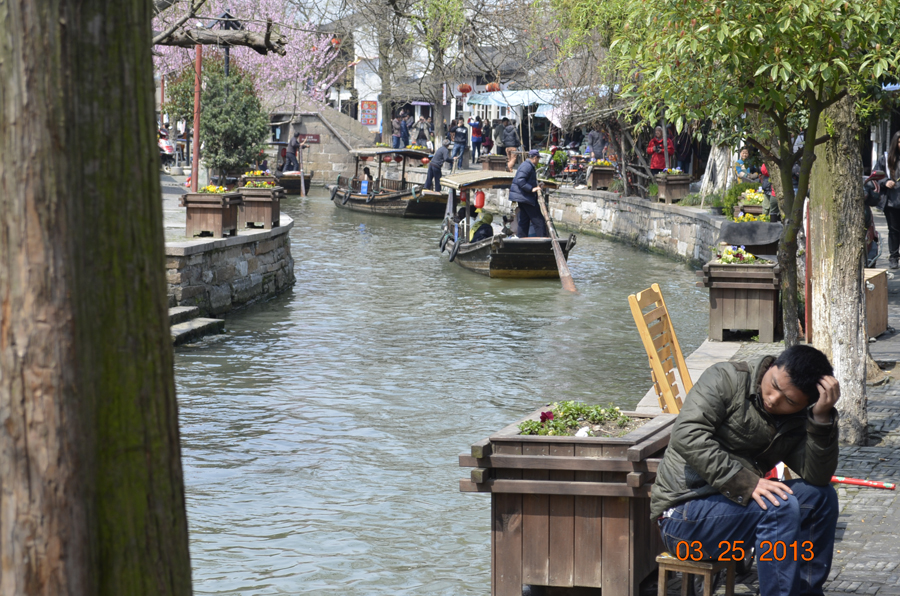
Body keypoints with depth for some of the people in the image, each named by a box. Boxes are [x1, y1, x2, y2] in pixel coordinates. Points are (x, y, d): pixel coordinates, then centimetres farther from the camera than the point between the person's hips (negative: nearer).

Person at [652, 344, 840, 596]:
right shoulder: (726, 379, -11)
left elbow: (818, 477, -8)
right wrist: (746, 483, -30)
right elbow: (687, 435, -26)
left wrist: (822, 417, -20)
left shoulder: (797, 422, 7)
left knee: (822, 497, -3)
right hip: (684, 513, -7)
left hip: (736, 504, 7)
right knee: (782, 506, -26)